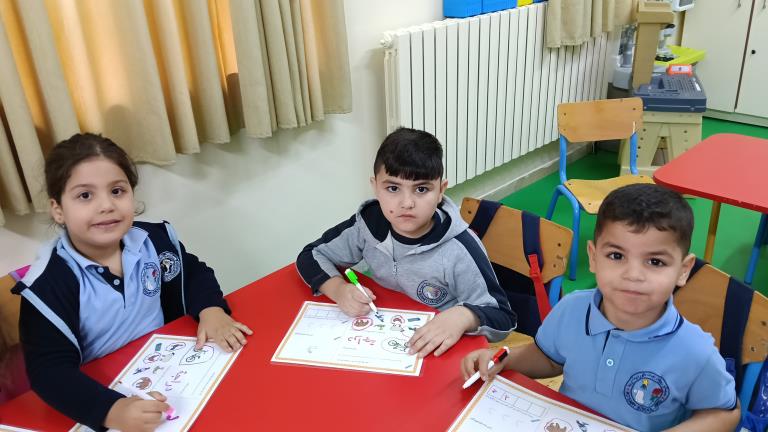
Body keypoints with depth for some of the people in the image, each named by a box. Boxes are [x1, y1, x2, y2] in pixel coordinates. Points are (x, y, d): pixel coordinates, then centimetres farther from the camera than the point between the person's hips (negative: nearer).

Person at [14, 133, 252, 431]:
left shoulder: (154, 240, -5)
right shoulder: (49, 285, -16)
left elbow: (194, 274, 11)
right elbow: (50, 370, -22)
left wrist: (211, 311, -9)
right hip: (100, 394, -2)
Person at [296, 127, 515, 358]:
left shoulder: (460, 249, -22)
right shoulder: (368, 224, -10)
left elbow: (503, 318, -14)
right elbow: (312, 256, 3)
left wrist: (463, 317, -35)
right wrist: (339, 289, -16)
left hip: (442, 352, -1)